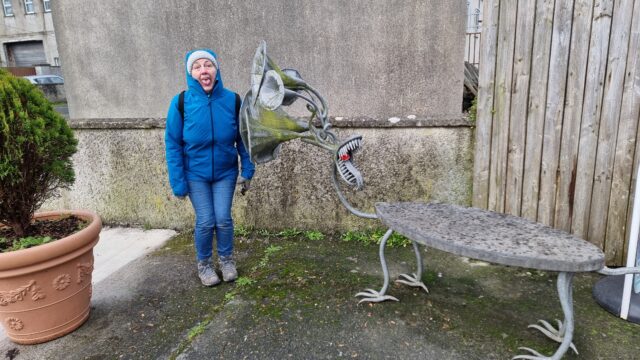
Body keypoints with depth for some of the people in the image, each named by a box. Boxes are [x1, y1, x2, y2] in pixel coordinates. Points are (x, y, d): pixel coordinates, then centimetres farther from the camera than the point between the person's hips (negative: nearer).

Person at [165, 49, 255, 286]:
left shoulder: (232, 100, -11)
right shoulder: (181, 103, -14)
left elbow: (243, 139, -2)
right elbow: (173, 145, -9)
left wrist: (247, 171, -2)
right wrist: (178, 182, -10)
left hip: (225, 172, 1)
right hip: (195, 174, -1)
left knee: (223, 219, 2)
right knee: (205, 221, 1)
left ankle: (226, 259, 29)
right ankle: (204, 264, 28)